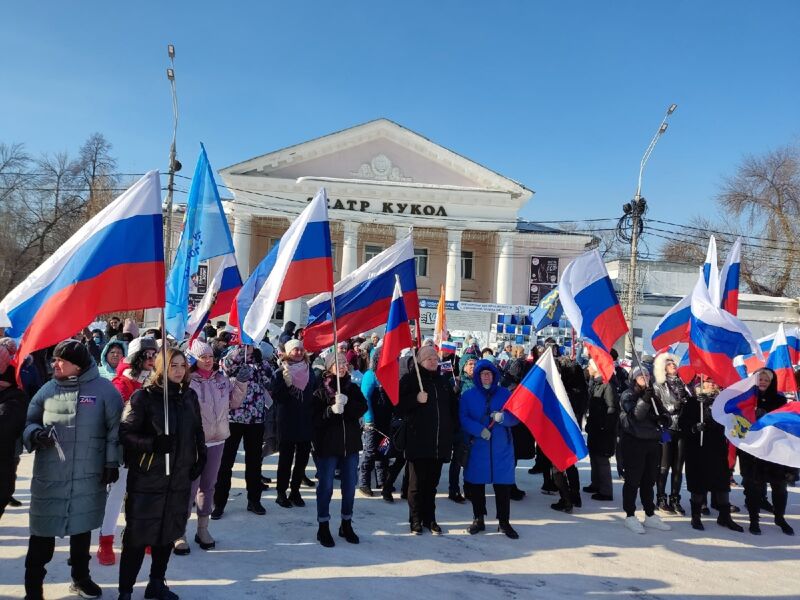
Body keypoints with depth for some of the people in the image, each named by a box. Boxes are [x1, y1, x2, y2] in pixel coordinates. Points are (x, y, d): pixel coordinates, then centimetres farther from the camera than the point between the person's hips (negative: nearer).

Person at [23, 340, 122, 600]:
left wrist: (112, 462, -4)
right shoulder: (48, 389, 1)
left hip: (88, 477, -1)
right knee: (42, 535, 3)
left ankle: (81, 578, 35)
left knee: (82, 529, 17)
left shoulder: (103, 389, -5)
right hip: (49, 476, 1)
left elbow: (115, 427, -2)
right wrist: (35, 434, -14)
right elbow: (28, 422, 8)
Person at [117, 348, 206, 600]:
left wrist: (201, 456, 8)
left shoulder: (189, 396, 6)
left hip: (180, 478, 5)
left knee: (168, 533, 15)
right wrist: (152, 443, -25)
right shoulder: (144, 396, -9)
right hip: (147, 478, -5)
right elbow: (124, 433, -12)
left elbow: (198, 430, 16)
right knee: (137, 536, 2)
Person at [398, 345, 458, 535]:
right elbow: (399, 402, -7)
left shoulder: (444, 381, 15)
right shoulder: (410, 379, -1)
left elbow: (453, 406, 23)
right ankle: (416, 520, 15)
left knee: (432, 483, 12)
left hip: (440, 442, 4)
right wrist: (416, 399, -20)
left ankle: (430, 518, 23)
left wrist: (451, 429, 14)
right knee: (417, 482, 3)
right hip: (417, 441, -4)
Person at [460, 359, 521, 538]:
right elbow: (463, 419, -6)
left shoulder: (505, 394, 5)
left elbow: (516, 417, 0)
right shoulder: (468, 396, 3)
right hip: (477, 448, 0)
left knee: (503, 485, 1)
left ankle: (504, 522, 15)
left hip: (501, 448, 0)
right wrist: (480, 430, -21)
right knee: (476, 484, 7)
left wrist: (503, 417, -21)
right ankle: (478, 519, 23)